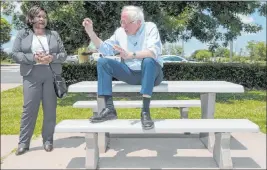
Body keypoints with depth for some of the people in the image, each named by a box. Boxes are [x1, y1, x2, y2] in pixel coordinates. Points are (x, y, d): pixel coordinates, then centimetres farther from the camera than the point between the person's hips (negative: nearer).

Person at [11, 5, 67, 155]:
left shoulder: (54, 34, 10)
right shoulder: (22, 34, 7)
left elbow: (64, 54, 7)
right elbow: (15, 54, -1)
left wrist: (52, 57, -13)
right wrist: (33, 58, -15)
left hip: (51, 76, 2)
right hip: (31, 76, -1)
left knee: (50, 109, 5)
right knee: (29, 109, 0)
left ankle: (48, 140, 17)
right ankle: (23, 143, 11)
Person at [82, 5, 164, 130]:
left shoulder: (150, 28, -10)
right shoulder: (120, 32, 5)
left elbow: (154, 52, -27)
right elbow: (105, 49, 8)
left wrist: (130, 55, -39)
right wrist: (91, 32, -3)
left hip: (151, 74, -4)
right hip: (130, 74, 5)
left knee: (148, 60, -38)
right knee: (102, 62, -12)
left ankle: (145, 111, -35)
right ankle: (109, 109, -20)